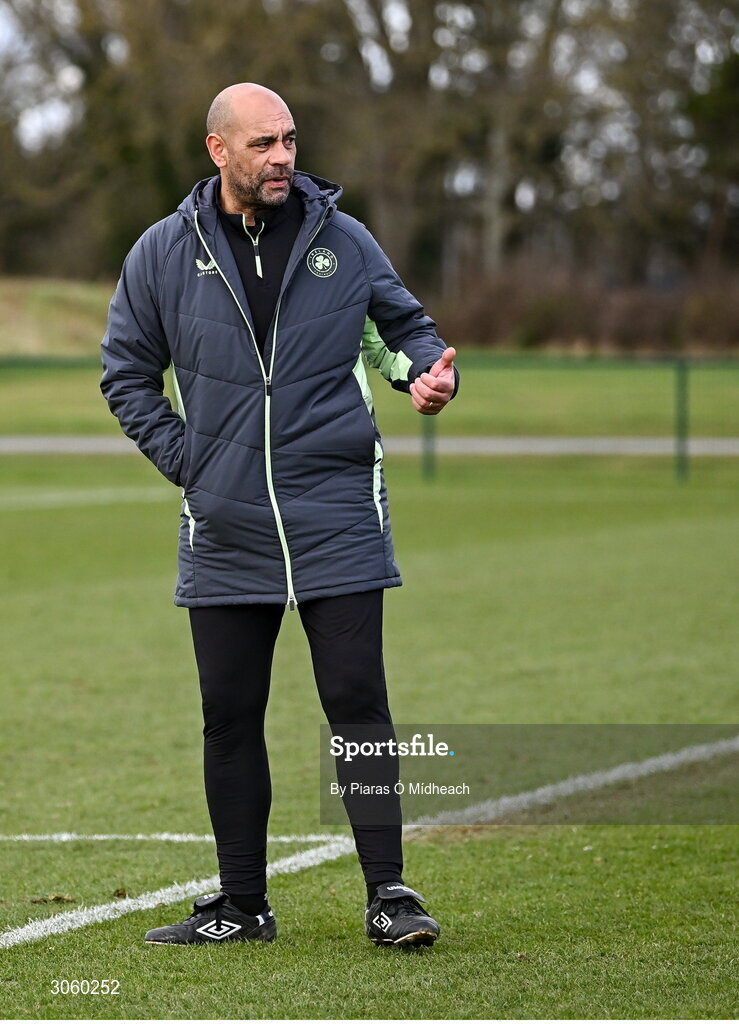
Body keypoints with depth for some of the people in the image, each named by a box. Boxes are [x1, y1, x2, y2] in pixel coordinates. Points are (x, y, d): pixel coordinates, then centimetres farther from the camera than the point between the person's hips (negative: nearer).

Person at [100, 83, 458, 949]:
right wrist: (182, 458, 2)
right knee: (230, 716, 6)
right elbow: (126, 371, 13)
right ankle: (241, 904, 15)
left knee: (358, 704, -5)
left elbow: (404, 324, 15)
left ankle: (388, 894, 1)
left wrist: (430, 371, -7)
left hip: (338, 520, -1)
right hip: (224, 532, 1)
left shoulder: (342, 240, 4)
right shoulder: (165, 253, 4)